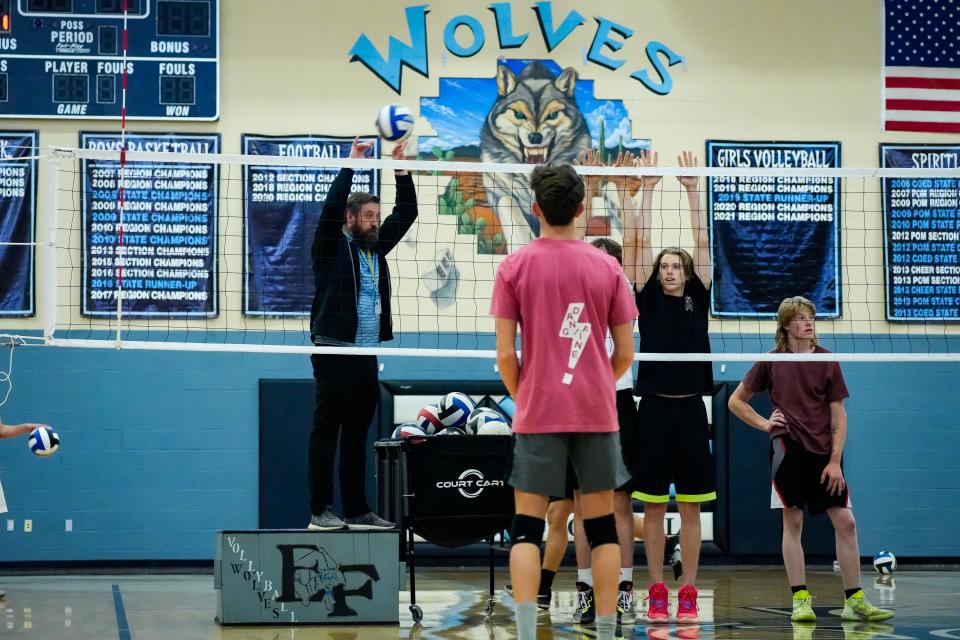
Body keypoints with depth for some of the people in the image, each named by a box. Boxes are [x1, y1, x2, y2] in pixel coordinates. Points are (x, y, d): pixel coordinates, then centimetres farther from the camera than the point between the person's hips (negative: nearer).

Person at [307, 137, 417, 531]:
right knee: (326, 432, -5)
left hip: (367, 356, 7)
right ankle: (320, 511, -4)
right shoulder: (332, 246, 0)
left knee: (356, 436, 10)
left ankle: (357, 510, 12)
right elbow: (331, 207, -16)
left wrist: (401, 170, 9)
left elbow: (407, 213, 18)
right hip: (334, 352, -7)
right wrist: (350, 165, -14)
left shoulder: (376, 248, 18)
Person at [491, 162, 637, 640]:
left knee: (527, 528, 2)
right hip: (597, 413, 1)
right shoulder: (607, 267, 2)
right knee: (602, 527, 9)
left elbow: (505, 355, -5)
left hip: (537, 415, -1)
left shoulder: (514, 267, -2)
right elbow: (625, 353, 4)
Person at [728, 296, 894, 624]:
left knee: (846, 522, -3)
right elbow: (736, 401, 12)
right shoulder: (771, 362, 3)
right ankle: (800, 600, 2)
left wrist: (835, 461, -5)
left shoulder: (827, 362, 5)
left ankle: (854, 601, 3)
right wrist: (764, 423, -2)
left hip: (823, 451, 2)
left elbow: (838, 416, 3)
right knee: (792, 523, -3)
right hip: (788, 447, -2)